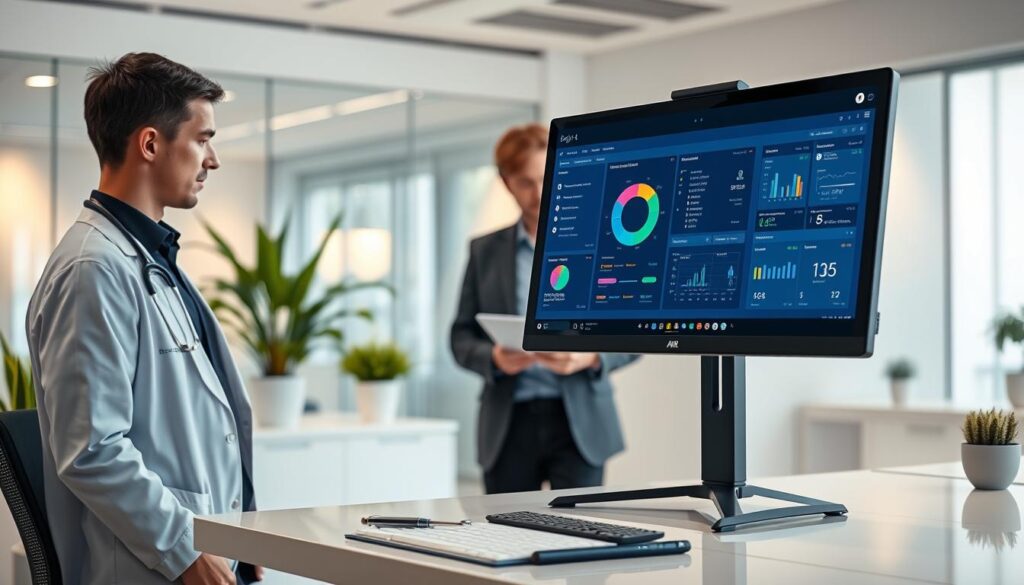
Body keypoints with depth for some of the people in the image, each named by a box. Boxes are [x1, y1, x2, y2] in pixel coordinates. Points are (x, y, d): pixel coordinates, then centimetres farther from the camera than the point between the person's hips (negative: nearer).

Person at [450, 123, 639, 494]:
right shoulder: (485, 250, 10)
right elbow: (461, 337, 9)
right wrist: (494, 358, -13)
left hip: (579, 422, -2)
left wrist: (592, 357, -17)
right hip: (508, 424, 2)